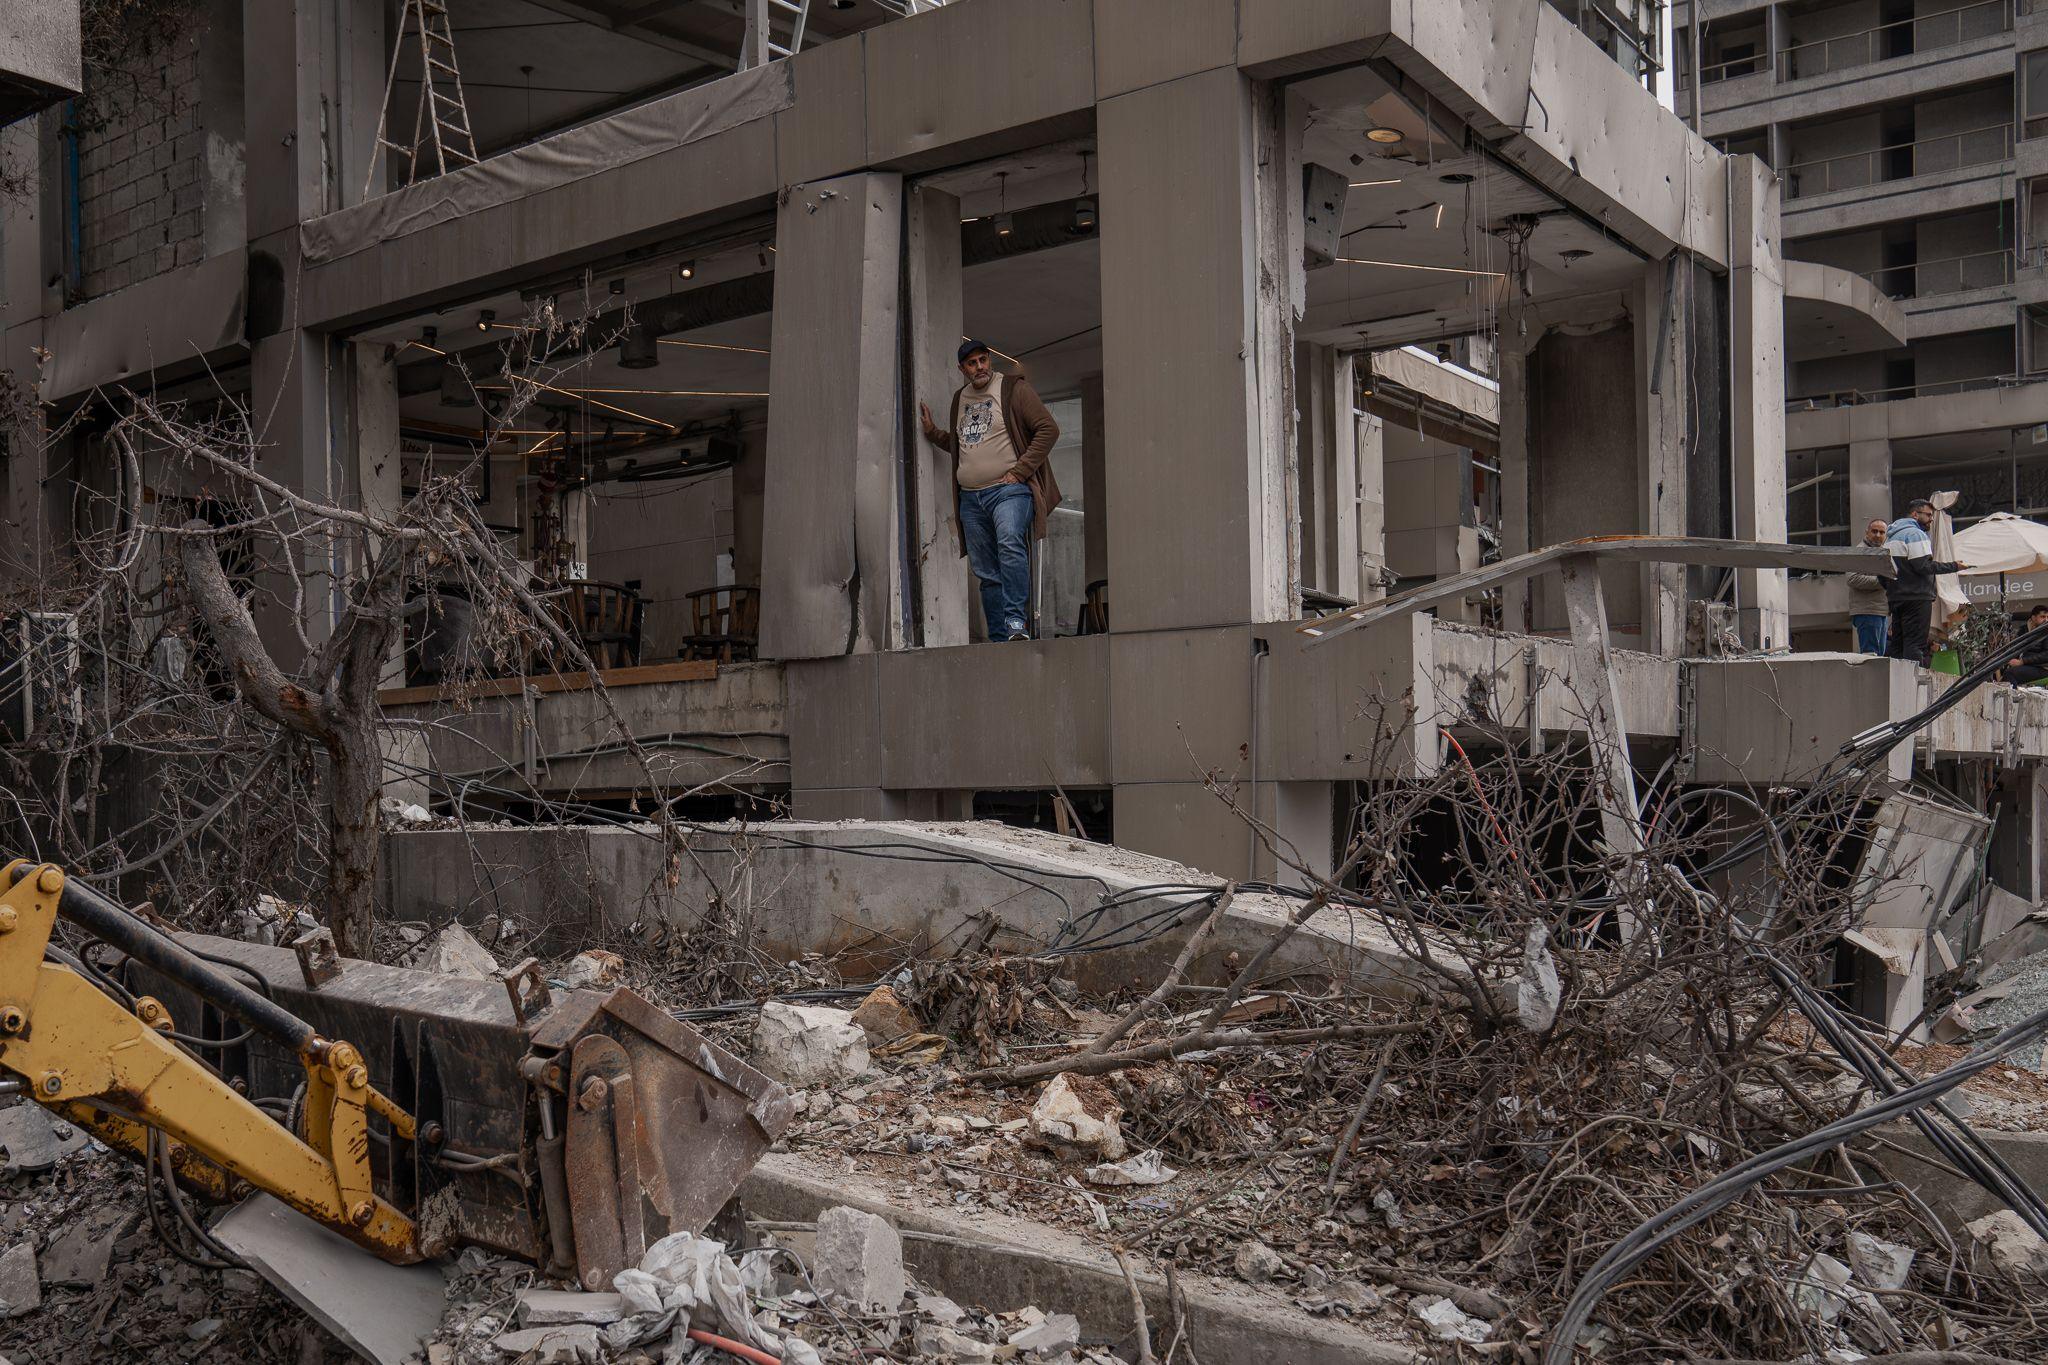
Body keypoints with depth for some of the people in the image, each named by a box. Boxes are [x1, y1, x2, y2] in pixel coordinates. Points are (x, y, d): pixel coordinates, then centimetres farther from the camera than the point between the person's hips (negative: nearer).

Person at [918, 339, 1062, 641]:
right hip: (970, 497, 6)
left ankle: (1016, 623, -33)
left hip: (1008, 489, -6)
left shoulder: (1014, 389, 0)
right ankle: (1000, 639, 7)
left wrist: (1020, 471, -11)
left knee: (1010, 545, -31)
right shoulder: (960, 398, 19)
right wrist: (932, 431, 15)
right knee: (987, 574, 4)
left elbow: (1048, 428, -7)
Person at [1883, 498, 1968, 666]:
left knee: (1896, 643, 10)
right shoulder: (1915, 534, -9)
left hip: (1895, 597, 9)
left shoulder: (1891, 536, 21)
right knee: (1915, 644, -11)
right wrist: (1954, 567, -15)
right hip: (1916, 597, -9)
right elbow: (1923, 566, -19)